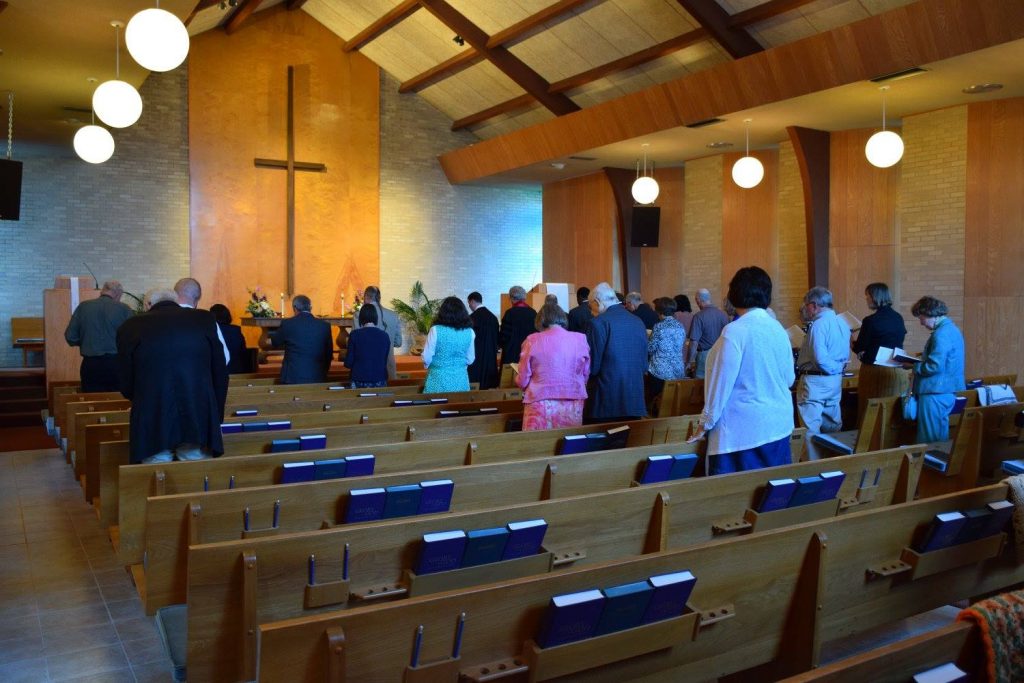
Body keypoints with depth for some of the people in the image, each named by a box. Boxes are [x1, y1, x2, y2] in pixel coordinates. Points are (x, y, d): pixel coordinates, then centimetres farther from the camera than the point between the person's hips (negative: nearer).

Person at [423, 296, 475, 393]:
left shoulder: (436, 330, -11)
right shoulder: (469, 332, -2)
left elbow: (427, 358, -7)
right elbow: (470, 359, 7)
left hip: (439, 380, -3)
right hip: (460, 381, 3)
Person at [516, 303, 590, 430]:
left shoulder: (533, 340, -4)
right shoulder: (580, 339, 0)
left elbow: (522, 381, 1)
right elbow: (586, 376, 8)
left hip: (541, 407, -1)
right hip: (572, 408, 2)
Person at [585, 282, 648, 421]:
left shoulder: (599, 323, -11)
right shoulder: (638, 322, 5)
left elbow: (593, 365, -8)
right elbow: (644, 364, 11)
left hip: (607, 401, -5)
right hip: (635, 400, 5)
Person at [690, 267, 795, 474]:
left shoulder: (735, 331, -15)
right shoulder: (778, 329, 4)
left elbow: (721, 382, -13)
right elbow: (789, 378, 14)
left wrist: (705, 424, -3)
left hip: (744, 430, -7)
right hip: (778, 424, 7)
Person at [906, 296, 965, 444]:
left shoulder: (941, 334, -20)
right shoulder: (951, 329, 12)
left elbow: (934, 366, -24)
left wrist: (913, 366, -10)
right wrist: (922, 357, 10)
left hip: (936, 392, -10)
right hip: (947, 391, 10)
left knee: (929, 439, -2)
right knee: (940, 436, 17)